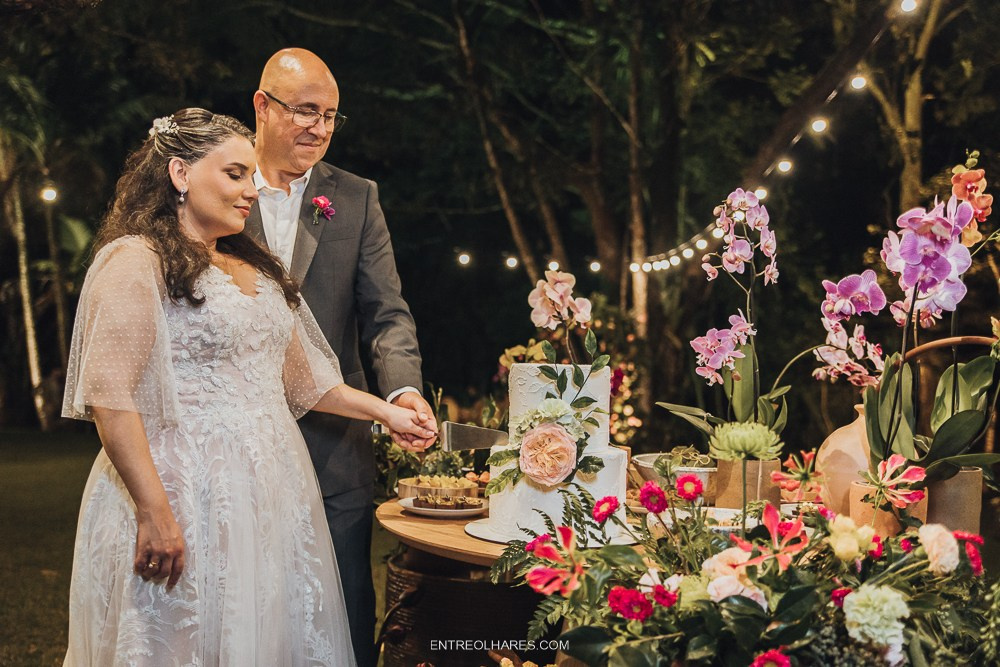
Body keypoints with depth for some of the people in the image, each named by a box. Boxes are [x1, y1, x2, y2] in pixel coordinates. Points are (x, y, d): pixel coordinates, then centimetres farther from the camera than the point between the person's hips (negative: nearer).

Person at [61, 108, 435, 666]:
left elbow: (300, 378, 26)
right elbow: (109, 395, -16)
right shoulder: (135, 261, -8)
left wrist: (385, 411, 20)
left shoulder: (257, 269, 18)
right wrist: (154, 513, -21)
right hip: (190, 501, -7)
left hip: (273, 495, 8)